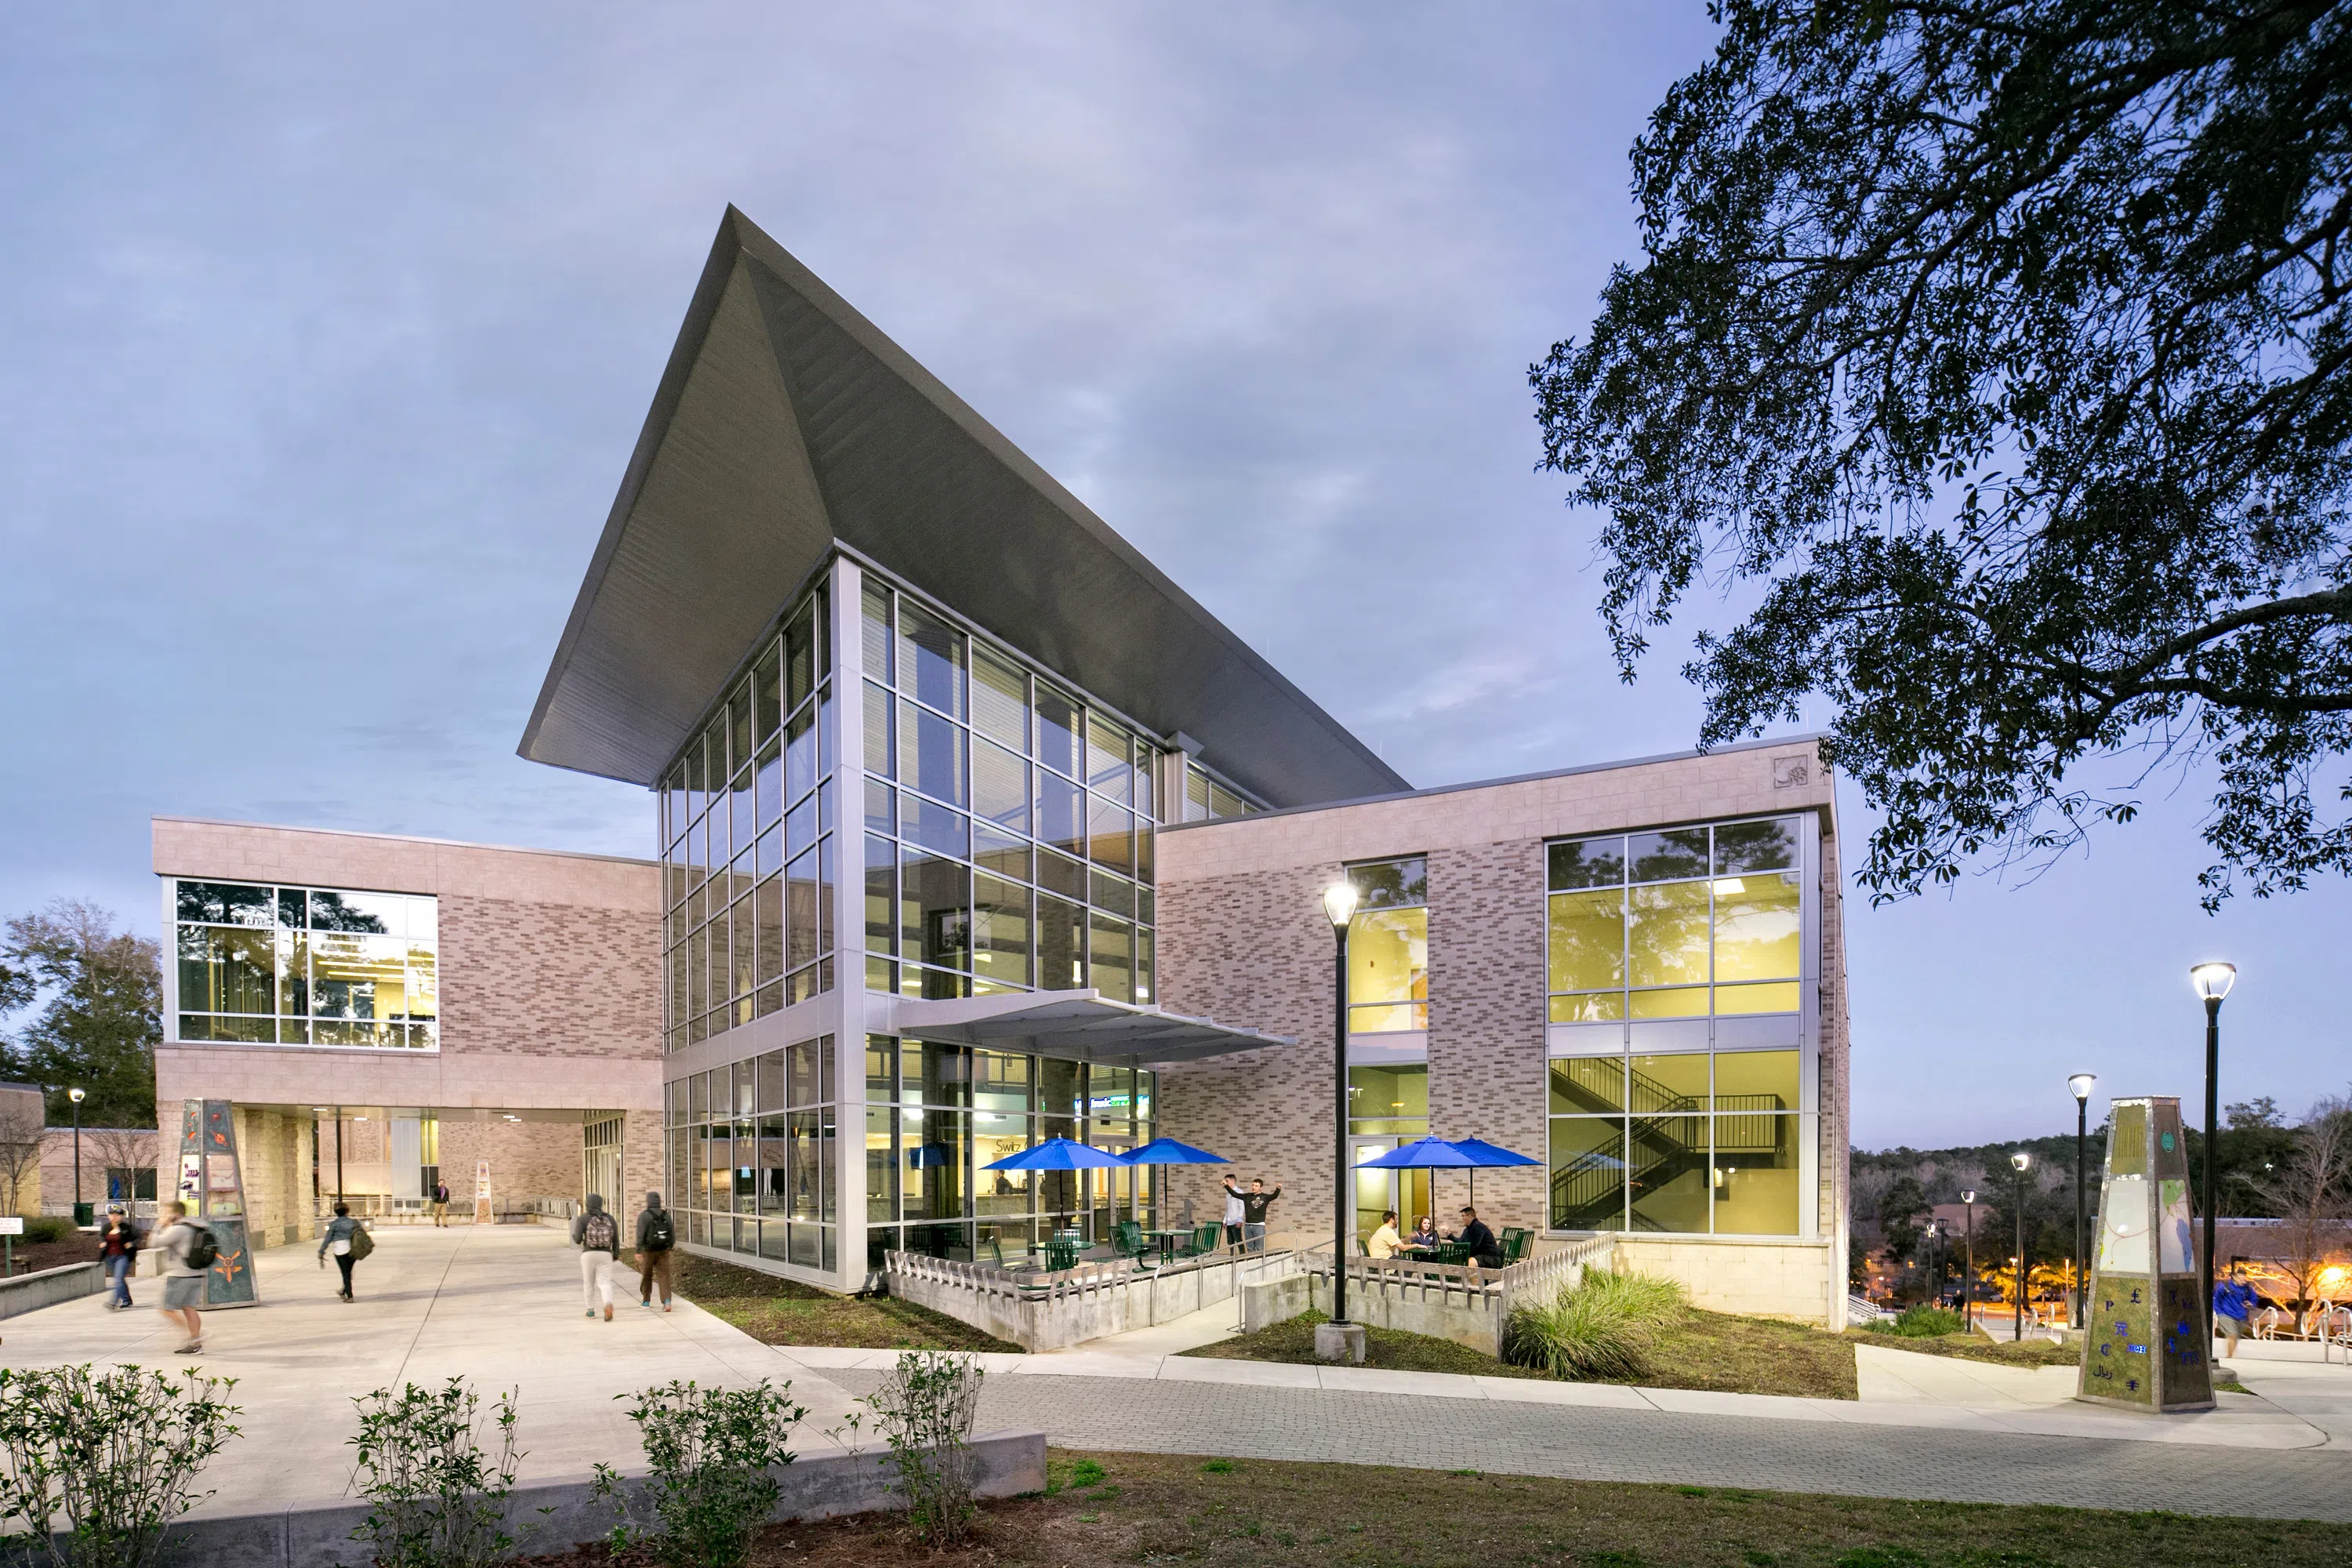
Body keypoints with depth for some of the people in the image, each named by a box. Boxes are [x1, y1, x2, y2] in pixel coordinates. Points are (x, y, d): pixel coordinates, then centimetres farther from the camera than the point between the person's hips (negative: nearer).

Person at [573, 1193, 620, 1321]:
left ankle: (591, 1311, 23)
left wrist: (575, 1236, 13)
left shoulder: (583, 1218, -4)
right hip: (605, 1254, 1)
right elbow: (616, 1239, 5)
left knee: (588, 1283, 16)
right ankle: (608, 1305, -27)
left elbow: (577, 1239, -10)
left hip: (588, 1254, -1)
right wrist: (615, 1254, 19)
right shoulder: (610, 1218, 5)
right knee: (605, 1282, -1)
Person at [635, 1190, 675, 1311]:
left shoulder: (644, 1215, -9)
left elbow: (640, 1234, -17)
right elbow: (672, 1234, 6)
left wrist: (638, 1252, -20)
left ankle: (646, 1301, 31)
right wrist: (670, 1247, 22)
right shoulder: (666, 1215, 4)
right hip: (663, 1251, 2)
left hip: (648, 1251, -2)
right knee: (664, 1276, 0)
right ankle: (667, 1301, -19)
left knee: (646, 1275, 17)